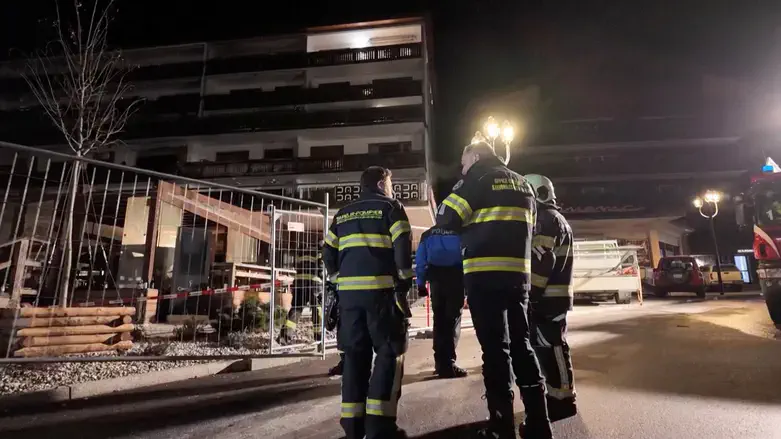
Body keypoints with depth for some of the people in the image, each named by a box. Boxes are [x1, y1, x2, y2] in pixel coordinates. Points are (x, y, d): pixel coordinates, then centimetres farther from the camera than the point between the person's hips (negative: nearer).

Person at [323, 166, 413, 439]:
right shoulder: (390, 208, 4)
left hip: (349, 291, 5)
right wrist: (405, 281, 0)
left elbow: (329, 253, 15)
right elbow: (402, 247, -7)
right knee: (389, 352, 2)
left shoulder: (343, 215, 19)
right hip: (381, 289, -5)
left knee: (355, 354, 11)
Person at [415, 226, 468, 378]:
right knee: (453, 319, -1)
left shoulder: (427, 234, 11)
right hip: (456, 278, -2)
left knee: (439, 320, 11)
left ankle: (440, 363, 13)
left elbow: (420, 261, 7)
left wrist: (421, 283, 8)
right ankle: (448, 364, -9)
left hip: (436, 279, 3)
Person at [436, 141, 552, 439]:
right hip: (518, 274, 7)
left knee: (496, 347, -2)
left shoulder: (479, 179, -2)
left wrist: (466, 236, 12)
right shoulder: (523, 185, 20)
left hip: (486, 275, -7)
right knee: (521, 344, 13)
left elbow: (446, 218, -6)